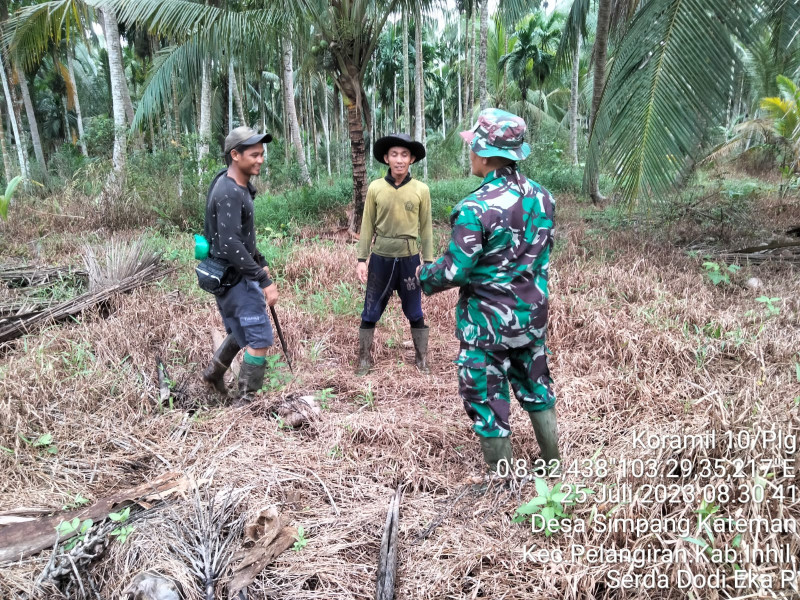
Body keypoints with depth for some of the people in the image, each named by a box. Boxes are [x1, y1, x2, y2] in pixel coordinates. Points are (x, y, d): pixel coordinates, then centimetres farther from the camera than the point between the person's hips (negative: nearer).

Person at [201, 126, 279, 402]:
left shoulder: (239, 185, 9)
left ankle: (214, 371, 40)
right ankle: (247, 400, 7)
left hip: (233, 274, 10)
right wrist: (264, 281, -27)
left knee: (240, 331, 25)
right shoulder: (229, 193, -22)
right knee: (260, 338, -3)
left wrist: (260, 262, 17)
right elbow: (230, 245, -28)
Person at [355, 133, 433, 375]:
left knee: (415, 313, 10)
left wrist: (428, 262, -2)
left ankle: (422, 359, 23)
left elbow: (426, 228, 1)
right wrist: (361, 259, -2)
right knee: (370, 312, 8)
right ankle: (364, 359, 21)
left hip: (409, 258, 0)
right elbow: (367, 227, 1)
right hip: (380, 258, 1)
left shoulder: (421, 190, -3)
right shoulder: (375, 188, -2)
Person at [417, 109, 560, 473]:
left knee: (487, 399, 9)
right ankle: (552, 466, 38)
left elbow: (454, 271, -20)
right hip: (532, 314, 7)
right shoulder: (541, 197, -1)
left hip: (488, 320, -7)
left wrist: (423, 278, -1)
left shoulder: (476, 208, -23)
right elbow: (542, 254, 10)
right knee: (535, 386, 23)